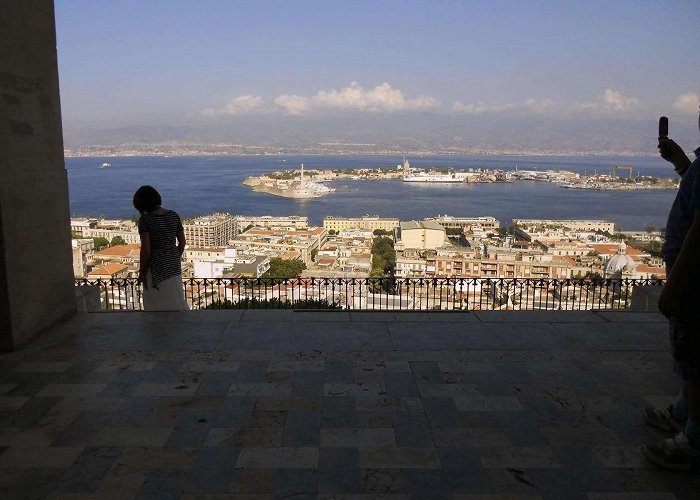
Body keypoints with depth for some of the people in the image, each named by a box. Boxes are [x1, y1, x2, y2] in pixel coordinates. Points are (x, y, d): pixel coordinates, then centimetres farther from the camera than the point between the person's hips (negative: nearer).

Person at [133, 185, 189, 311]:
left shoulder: (144, 220, -14)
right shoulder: (174, 216, 2)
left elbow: (146, 250, -17)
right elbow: (182, 242, 8)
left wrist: (141, 271, -5)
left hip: (155, 266, -6)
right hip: (173, 264, 6)